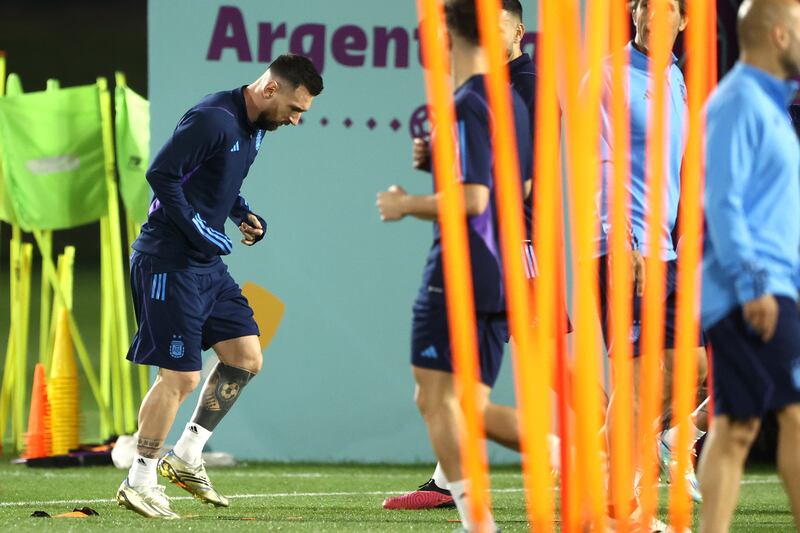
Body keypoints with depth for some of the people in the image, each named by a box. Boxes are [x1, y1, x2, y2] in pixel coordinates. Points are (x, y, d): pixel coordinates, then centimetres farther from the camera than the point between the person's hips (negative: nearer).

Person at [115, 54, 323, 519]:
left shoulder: (254, 129, 11)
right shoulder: (213, 119, -19)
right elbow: (161, 173, -21)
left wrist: (245, 216, 6)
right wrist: (200, 230, -21)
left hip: (208, 264, 10)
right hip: (169, 265, -10)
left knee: (246, 358, 9)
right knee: (182, 376, -9)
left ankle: (186, 458, 19)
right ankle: (139, 482, 3)